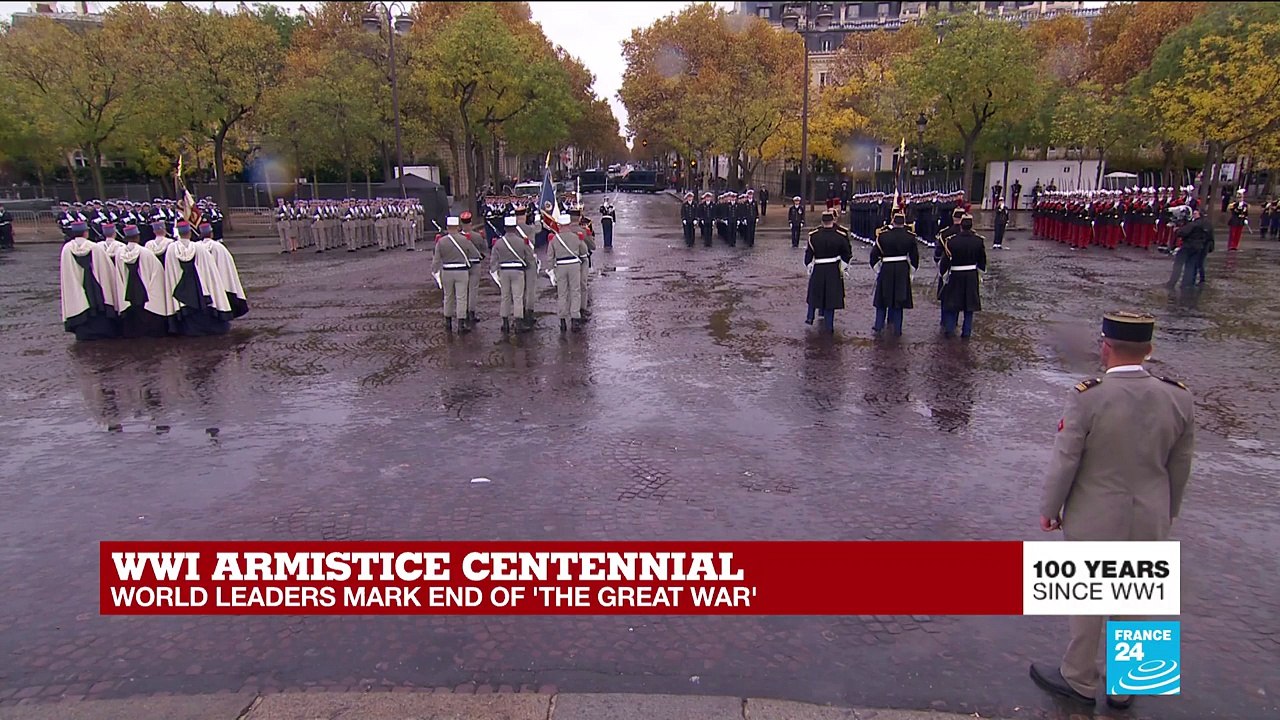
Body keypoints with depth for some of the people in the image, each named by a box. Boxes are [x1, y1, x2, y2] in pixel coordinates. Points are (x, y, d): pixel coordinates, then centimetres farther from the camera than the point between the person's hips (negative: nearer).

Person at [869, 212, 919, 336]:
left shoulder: (882, 234, -10)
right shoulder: (910, 236, -6)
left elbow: (874, 253, -5)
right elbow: (915, 255, 2)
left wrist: (876, 269, 9)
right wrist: (912, 270, 16)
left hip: (886, 269, -1)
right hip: (903, 270, 1)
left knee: (882, 298, 12)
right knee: (899, 298, 11)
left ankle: (878, 327, 15)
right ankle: (897, 329, 16)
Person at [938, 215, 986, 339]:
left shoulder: (952, 240, -16)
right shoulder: (978, 240, -7)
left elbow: (945, 260, -11)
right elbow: (982, 261, 3)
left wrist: (943, 273, 2)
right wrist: (980, 275, 16)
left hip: (956, 276, -2)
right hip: (972, 276, 2)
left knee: (952, 303, 12)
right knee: (969, 305, 11)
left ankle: (949, 329, 13)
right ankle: (966, 332, 16)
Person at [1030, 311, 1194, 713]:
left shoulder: (1088, 398, -23)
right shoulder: (1179, 399, -9)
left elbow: (1064, 462, -16)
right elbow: (1180, 466, 3)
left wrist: (1049, 509, -1)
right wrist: (1169, 511, 19)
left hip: (1095, 519, -4)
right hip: (1151, 521, 4)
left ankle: (1079, 680, 31)